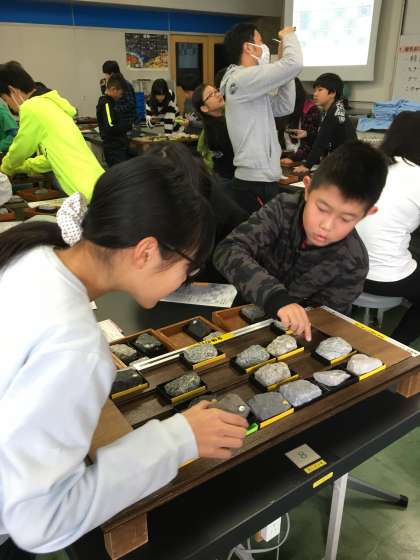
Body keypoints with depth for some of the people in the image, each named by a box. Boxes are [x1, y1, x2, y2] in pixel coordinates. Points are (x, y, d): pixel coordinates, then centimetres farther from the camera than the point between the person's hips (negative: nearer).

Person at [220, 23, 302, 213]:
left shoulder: (250, 85, 17)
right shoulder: (241, 79, -14)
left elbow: (284, 107, 19)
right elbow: (294, 63, -20)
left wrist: (282, 59, 16)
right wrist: (288, 36, 2)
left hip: (259, 181, 10)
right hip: (256, 185, -10)